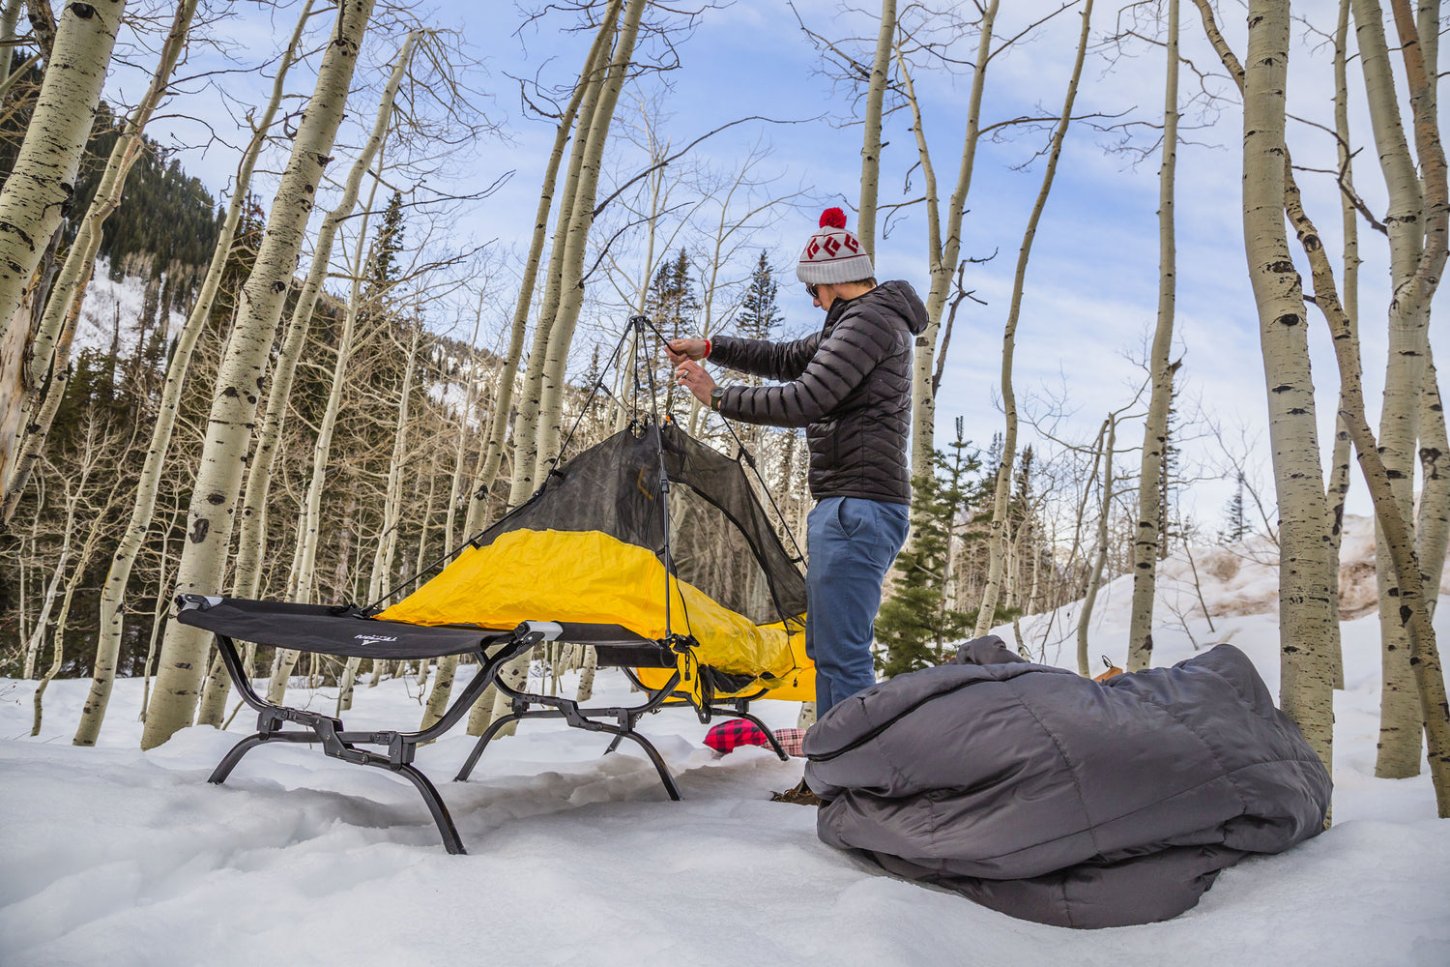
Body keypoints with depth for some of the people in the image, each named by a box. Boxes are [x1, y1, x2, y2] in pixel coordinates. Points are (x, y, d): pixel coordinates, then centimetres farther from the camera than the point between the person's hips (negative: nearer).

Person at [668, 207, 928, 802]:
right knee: (827, 647, 14)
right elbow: (788, 360, 31)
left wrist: (717, 398, -7)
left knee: (843, 653, -10)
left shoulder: (869, 318, -10)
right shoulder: (860, 321, 23)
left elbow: (805, 399, -18)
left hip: (859, 507, -11)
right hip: (847, 506, 11)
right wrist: (709, 348, 25)